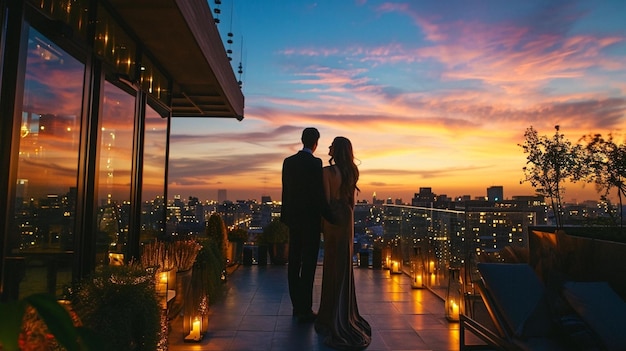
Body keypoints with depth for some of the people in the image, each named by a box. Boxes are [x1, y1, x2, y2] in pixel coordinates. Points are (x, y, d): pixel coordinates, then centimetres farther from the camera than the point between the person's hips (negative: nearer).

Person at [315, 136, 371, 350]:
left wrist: (322, 222, -5)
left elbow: (327, 199, -15)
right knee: (345, 261, 14)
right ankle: (345, 312, 25)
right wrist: (348, 216, 18)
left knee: (332, 261, 4)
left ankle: (332, 313, 14)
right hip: (347, 215, 6)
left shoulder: (327, 171, -15)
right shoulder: (352, 171, 5)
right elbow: (352, 198, 10)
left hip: (333, 215, -6)